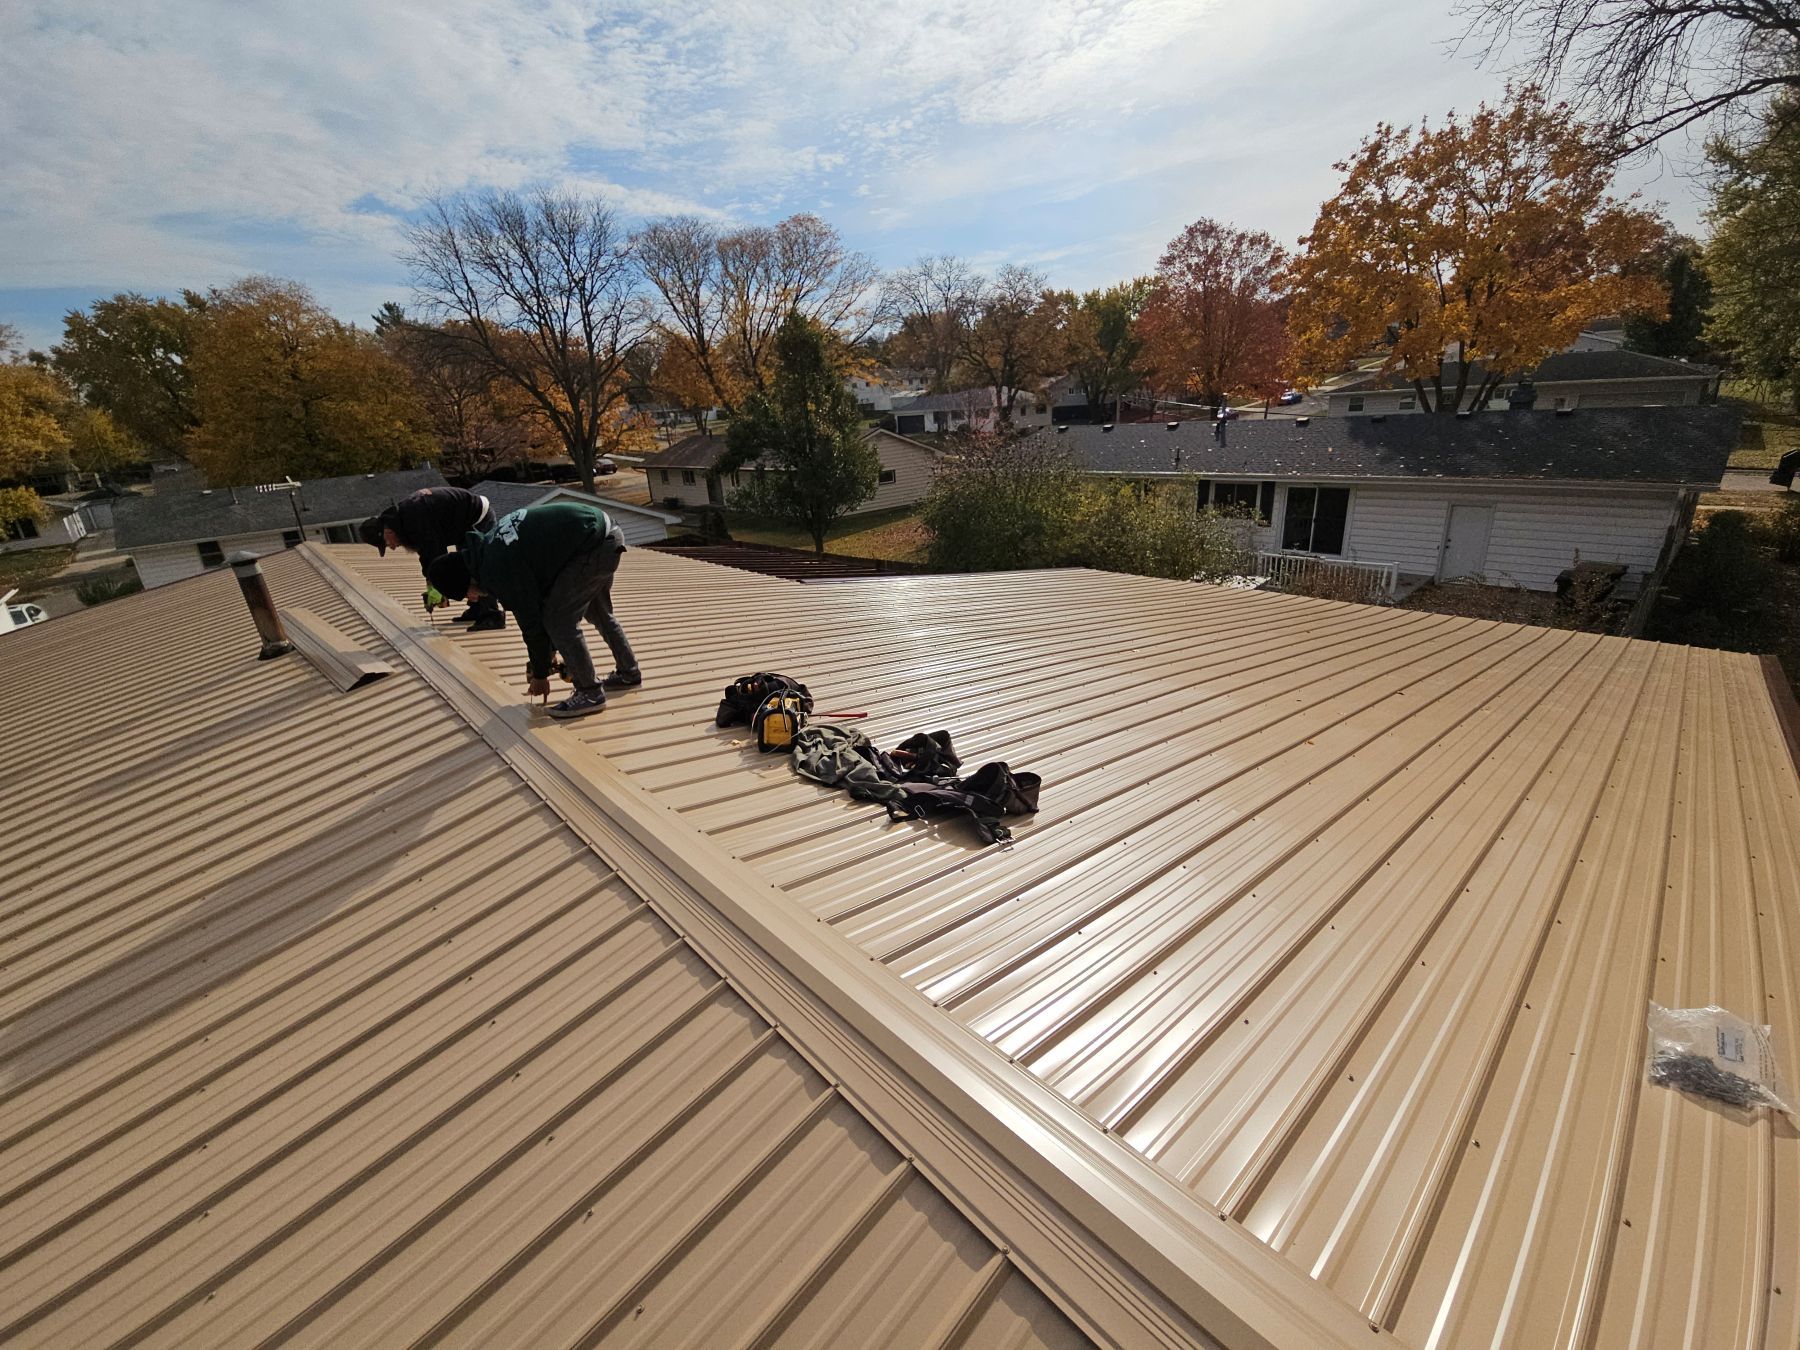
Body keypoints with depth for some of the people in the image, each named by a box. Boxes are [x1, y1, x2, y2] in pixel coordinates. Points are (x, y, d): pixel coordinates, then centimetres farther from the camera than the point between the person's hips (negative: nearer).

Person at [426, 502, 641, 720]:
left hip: (595, 544, -10)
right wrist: (551, 649, 21)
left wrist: (540, 674, 8)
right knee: (597, 612, 25)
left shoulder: (499, 571, -14)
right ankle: (628, 674, 37)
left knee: (558, 620, -4)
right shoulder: (490, 544, 14)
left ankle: (590, 693, 5)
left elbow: (531, 622, -7)